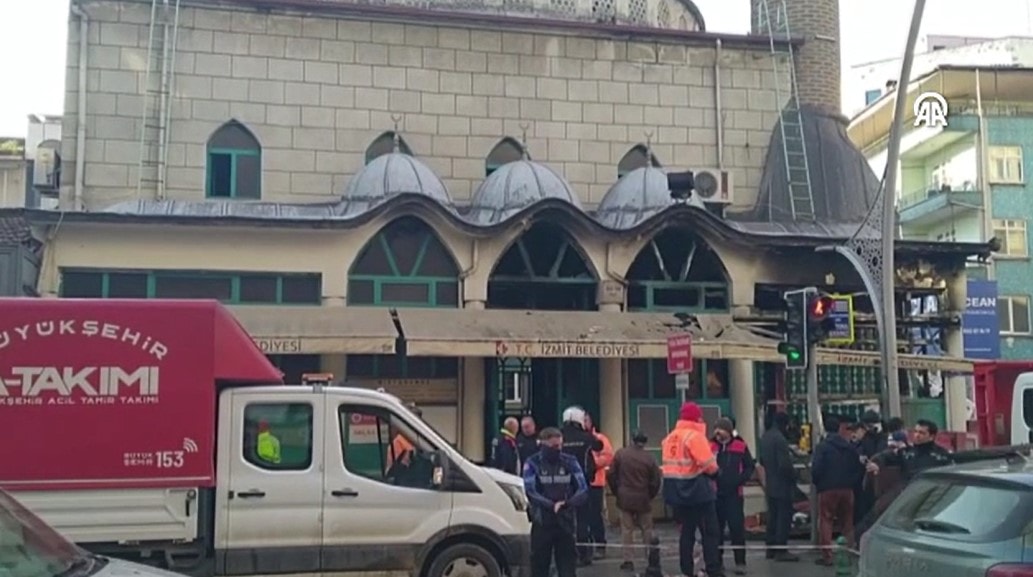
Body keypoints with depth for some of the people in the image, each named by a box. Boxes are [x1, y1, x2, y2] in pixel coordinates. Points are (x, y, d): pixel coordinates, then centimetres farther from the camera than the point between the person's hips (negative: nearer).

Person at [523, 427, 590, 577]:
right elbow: (531, 492, -11)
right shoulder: (533, 464, -1)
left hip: (565, 522, 2)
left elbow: (583, 490, -2)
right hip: (541, 523, -1)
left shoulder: (570, 462, 5)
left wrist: (568, 503, -21)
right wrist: (552, 505, -25)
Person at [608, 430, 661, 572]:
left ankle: (627, 560, 3)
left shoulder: (620, 454, -5)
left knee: (626, 529, 6)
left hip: (625, 498, 1)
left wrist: (616, 492, 11)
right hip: (643, 499, -1)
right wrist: (651, 495, 10)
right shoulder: (649, 458, -10)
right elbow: (656, 481, -7)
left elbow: (611, 475, -1)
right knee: (647, 529, 12)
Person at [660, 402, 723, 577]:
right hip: (697, 490, -8)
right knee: (710, 532, -1)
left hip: (677, 490, 8)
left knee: (687, 531, 14)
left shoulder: (669, 438, 11)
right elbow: (709, 465, -18)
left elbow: (669, 464, 11)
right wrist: (714, 470, 2)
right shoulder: (695, 436, -13)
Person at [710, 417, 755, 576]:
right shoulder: (711, 446, 2)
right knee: (716, 528, 8)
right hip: (715, 493, 2)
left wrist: (740, 479, -10)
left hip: (734, 493, -2)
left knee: (737, 528, -2)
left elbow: (750, 466, 3)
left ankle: (740, 562, 6)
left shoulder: (740, 446, 0)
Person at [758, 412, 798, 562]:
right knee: (784, 516, -2)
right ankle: (781, 550, -1)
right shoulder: (779, 439, -21)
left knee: (773, 516, 15)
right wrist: (793, 474, -7)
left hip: (770, 484, 9)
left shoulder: (765, 437, 9)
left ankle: (771, 548, 20)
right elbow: (785, 464, -23)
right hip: (782, 484, -9)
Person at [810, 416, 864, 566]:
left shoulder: (822, 446, -9)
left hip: (828, 489, -5)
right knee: (847, 521, 14)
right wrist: (853, 483, 16)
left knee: (826, 521, 0)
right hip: (847, 489, 5)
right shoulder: (850, 447, 7)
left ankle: (827, 555, -4)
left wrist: (816, 483, 3)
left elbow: (816, 469, -14)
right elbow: (860, 468, 8)